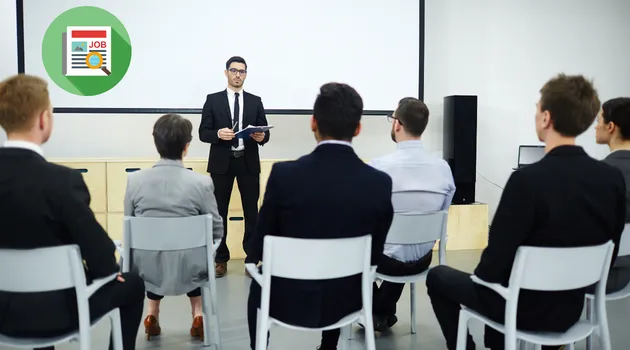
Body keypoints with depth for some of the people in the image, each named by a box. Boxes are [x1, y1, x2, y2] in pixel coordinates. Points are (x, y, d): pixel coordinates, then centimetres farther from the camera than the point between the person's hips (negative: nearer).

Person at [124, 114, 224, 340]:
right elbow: (217, 232, -4)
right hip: (189, 269, -2)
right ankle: (197, 314, 33)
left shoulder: (134, 180, -9)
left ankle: (152, 312, 35)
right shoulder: (201, 183, -15)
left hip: (148, 269, 2)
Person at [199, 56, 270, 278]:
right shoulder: (213, 100, 4)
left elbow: (264, 133, 6)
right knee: (219, 212, 5)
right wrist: (218, 134, -21)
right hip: (221, 162, -1)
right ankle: (220, 260, 15)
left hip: (248, 162, 1)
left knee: (251, 211, 3)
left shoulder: (255, 101, 9)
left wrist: (261, 137, -17)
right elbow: (203, 133, 0)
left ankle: (253, 259, 12)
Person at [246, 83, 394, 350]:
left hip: (288, 300, -2)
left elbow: (258, 249, -11)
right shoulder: (381, 183, -15)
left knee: (259, 286, 34)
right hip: (347, 300, 2)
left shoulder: (284, 174, -21)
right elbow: (374, 255, -4)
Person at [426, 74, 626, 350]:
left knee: (437, 276, 18)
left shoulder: (528, 180, -28)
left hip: (521, 309, -6)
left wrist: (483, 278, 0)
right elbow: (609, 254, 3)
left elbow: (497, 254, -22)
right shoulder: (613, 179, -8)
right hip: (570, 308, 6)